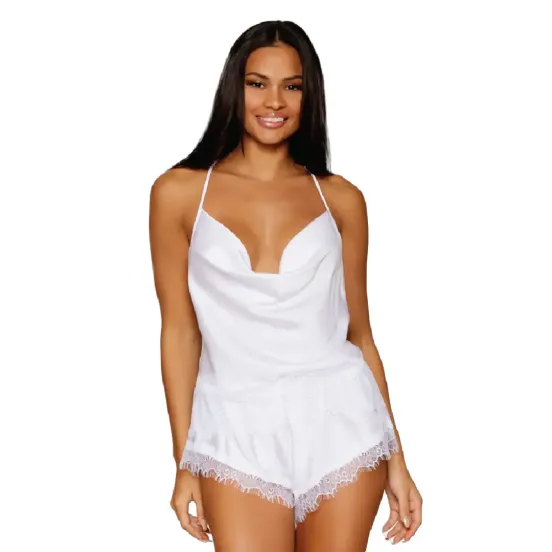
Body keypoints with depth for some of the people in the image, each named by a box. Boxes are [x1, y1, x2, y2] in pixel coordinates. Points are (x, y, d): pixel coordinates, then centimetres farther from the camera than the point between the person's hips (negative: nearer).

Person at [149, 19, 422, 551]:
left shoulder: (340, 199, 5)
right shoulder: (179, 191, 1)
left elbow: (359, 332, 9)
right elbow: (179, 331, 3)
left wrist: (395, 458, 8)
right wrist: (183, 462, 2)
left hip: (341, 427, 1)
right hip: (238, 434, -1)